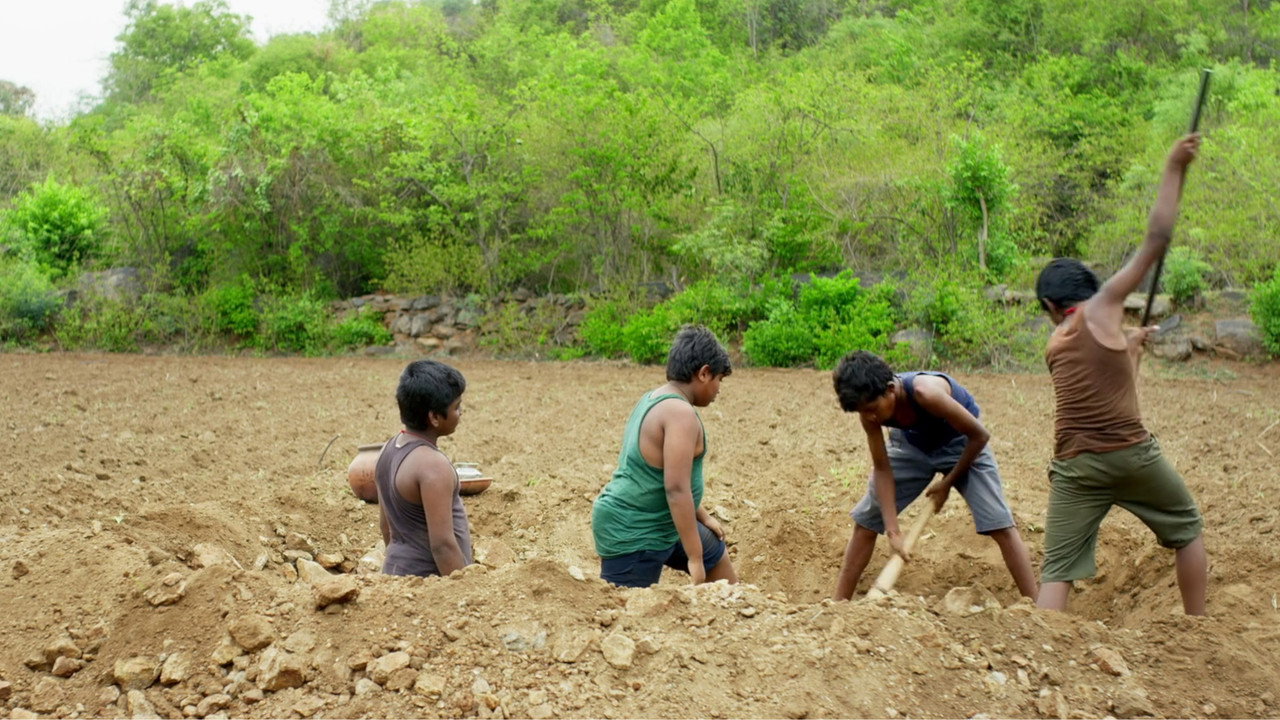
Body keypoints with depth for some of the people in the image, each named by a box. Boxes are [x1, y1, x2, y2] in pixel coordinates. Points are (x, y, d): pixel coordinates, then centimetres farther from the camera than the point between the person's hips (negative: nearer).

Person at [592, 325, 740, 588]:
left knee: (717, 559, 24)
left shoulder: (653, 401, 10)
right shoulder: (680, 412, -21)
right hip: (632, 535, -11)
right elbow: (676, 488, -26)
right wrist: (694, 557, -22)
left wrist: (703, 517, 26)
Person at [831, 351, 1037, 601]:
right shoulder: (869, 408, -25)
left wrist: (948, 481, -16)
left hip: (962, 443, -4)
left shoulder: (925, 392, -40)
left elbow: (979, 435, -26)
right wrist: (893, 530, -23)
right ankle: (838, 605, 10)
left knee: (1001, 525, -15)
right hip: (911, 444, 4)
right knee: (866, 521, 0)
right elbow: (882, 469, -16)